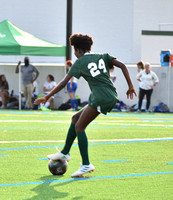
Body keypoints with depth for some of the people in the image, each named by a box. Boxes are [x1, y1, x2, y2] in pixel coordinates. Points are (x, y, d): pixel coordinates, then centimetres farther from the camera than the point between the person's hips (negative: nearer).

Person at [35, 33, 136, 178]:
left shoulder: (80, 62, 4)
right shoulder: (103, 57, 18)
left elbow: (64, 83, 0)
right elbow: (122, 66, 7)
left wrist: (47, 97, 5)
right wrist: (131, 86, 8)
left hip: (101, 98, -8)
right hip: (112, 98, 8)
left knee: (79, 127, -5)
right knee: (76, 118, 19)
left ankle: (86, 164, -15)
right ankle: (65, 153, 27)